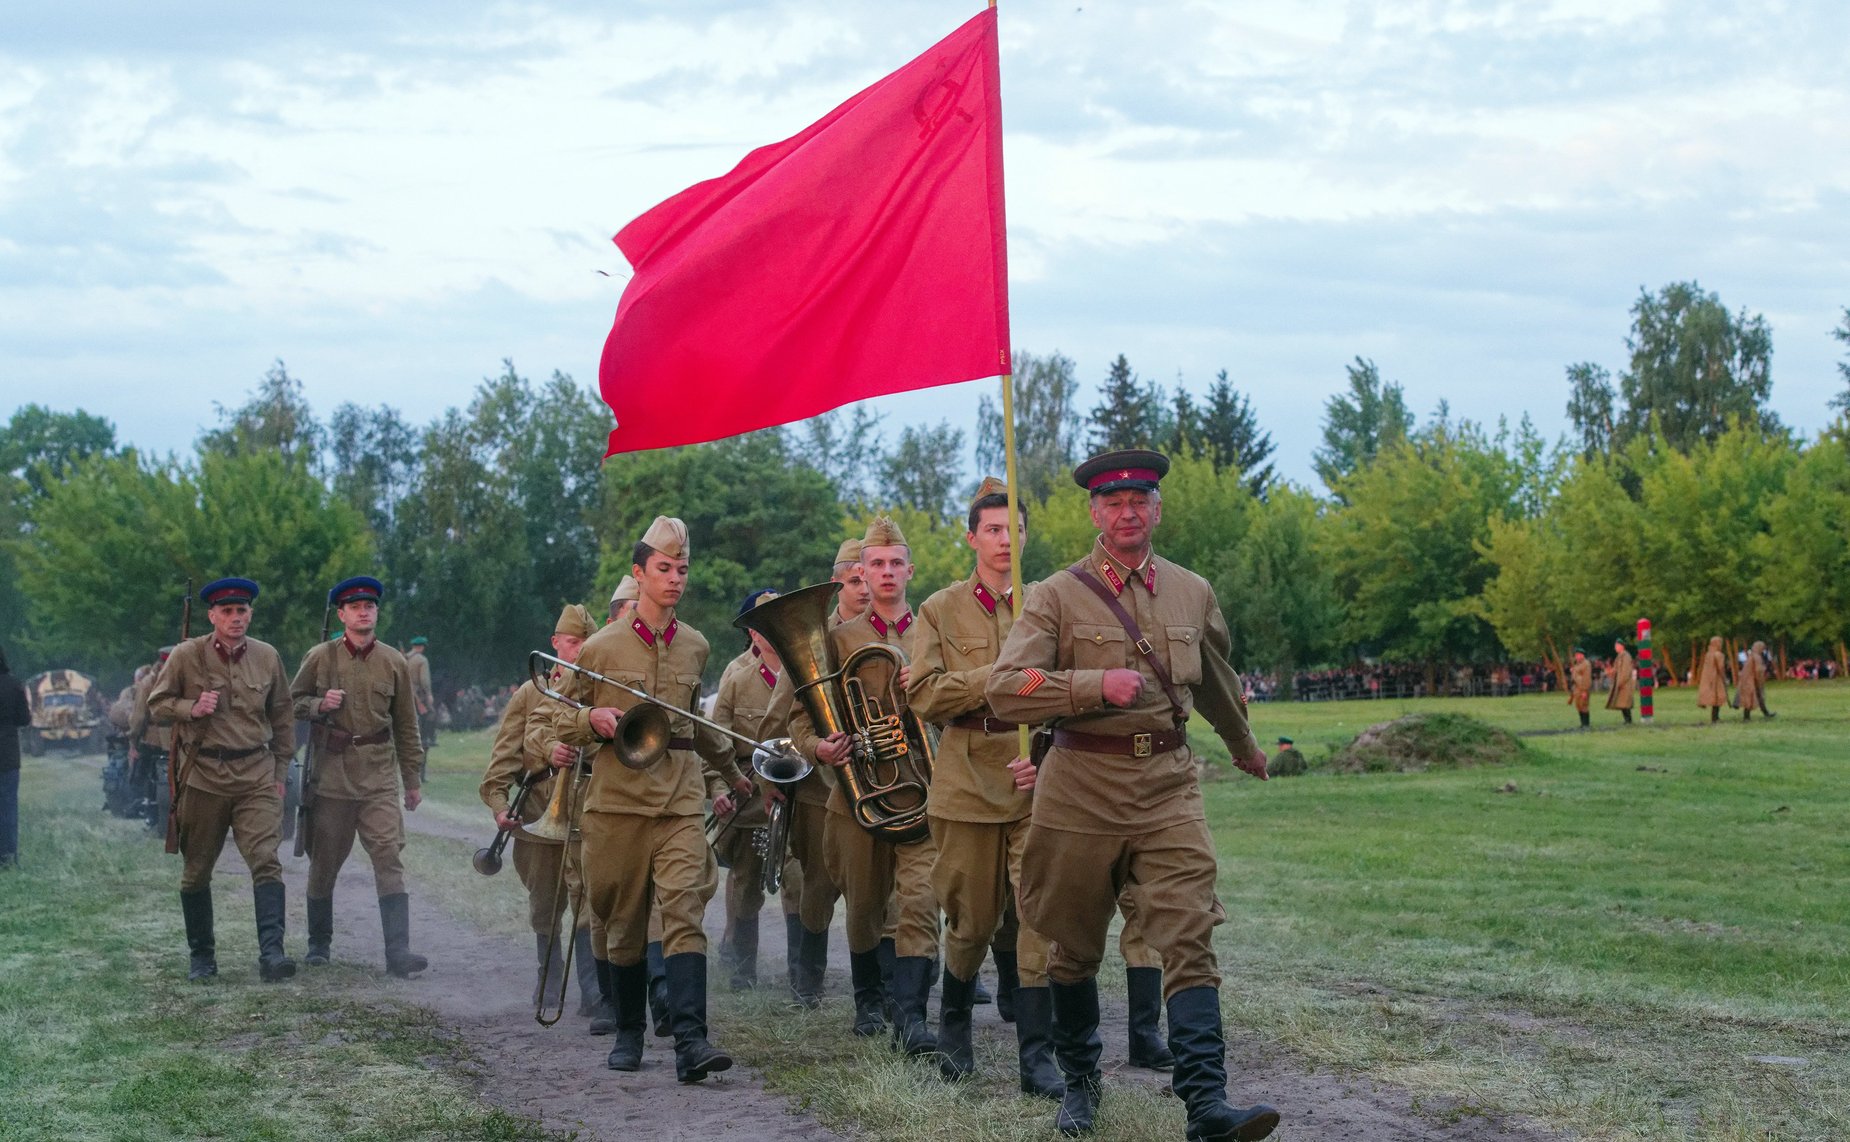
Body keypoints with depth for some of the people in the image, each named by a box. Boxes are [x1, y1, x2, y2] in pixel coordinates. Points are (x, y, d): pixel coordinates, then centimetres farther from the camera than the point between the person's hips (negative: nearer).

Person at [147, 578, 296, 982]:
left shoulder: (267, 657, 5)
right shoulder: (186, 656, -2)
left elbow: (282, 718, 13)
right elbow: (157, 705, 6)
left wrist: (280, 772, 10)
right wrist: (191, 709, -14)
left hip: (256, 776, 0)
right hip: (202, 777, 0)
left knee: (266, 861, -14)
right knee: (197, 872, 8)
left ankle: (271, 953, -20)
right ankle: (201, 957, 22)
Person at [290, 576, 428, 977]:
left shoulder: (395, 663, 6)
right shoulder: (320, 657, 2)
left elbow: (406, 726, 11)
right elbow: (292, 702, 10)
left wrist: (413, 780, 11)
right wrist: (319, 705, -12)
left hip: (379, 775, 0)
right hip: (330, 774, 0)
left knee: (390, 857, -11)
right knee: (324, 862, 9)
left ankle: (398, 951, -15)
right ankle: (319, 942, 26)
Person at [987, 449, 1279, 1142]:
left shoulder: (1193, 593, 10)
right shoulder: (1058, 597, -2)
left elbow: (1217, 680, 29)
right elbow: (1004, 690, -13)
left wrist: (1244, 746, 43)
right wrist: (1098, 684, -22)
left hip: (1168, 782, 2)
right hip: (1082, 788, -1)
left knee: (1189, 940, -12)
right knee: (1075, 948, 11)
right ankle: (1079, 1081, 31)